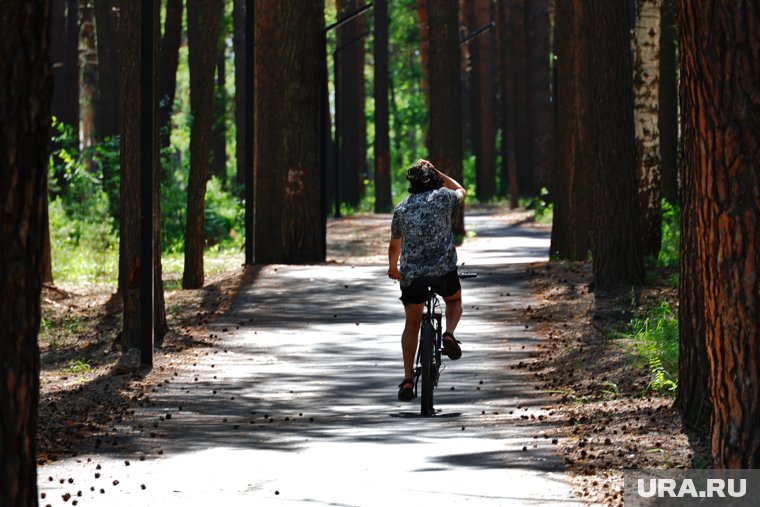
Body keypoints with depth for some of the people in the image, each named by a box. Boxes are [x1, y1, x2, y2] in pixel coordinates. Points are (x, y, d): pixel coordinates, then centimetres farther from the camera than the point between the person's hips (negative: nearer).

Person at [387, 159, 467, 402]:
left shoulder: (402, 207, 11)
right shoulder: (443, 197, 3)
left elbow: (394, 245, 23)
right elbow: (460, 190, 29)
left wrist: (392, 267, 42)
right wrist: (435, 172, 29)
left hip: (410, 274, 2)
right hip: (443, 270, -2)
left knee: (412, 324, 16)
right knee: (455, 300, 30)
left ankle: (407, 379, 7)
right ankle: (449, 334, 0)